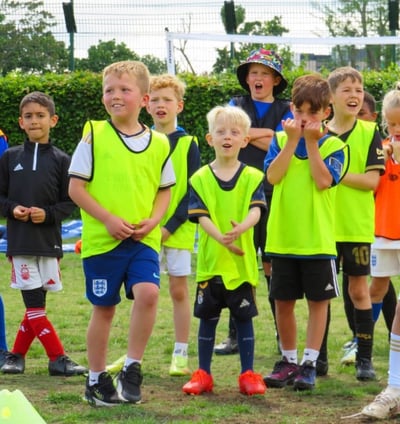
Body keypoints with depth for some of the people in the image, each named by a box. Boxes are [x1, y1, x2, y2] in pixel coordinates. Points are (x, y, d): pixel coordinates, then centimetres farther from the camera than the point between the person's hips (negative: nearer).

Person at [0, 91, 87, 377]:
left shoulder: (61, 160, 2)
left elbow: (70, 203, 2)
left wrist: (48, 214, -15)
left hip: (49, 241, 1)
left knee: (37, 305, 5)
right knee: (34, 305, -6)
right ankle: (58, 359, -3)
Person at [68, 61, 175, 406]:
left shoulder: (159, 144, 4)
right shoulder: (94, 136, -3)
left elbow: (165, 190, 13)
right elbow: (76, 187, -4)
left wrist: (153, 220, -6)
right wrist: (108, 219, -14)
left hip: (144, 239, 1)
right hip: (101, 239, -1)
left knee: (147, 293, -20)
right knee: (104, 308, 6)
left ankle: (132, 368, -4)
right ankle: (97, 380, 21)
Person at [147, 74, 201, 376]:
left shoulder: (188, 144, -1)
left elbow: (193, 193, -5)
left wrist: (171, 226, -14)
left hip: (178, 230, -2)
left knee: (179, 290, 2)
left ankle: (181, 356, 8)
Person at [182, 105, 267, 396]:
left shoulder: (252, 177, 1)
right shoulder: (201, 179, 1)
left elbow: (256, 209, -11)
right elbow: (201, 215, -8)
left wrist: (241, 228, -33)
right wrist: (221, 238, -25)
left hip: (242, 262, 0)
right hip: (211, 260, 0)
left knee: (244, 317, 6)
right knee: (208, 317, 8)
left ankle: (248, 374, 14)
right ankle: (203, 374, 17)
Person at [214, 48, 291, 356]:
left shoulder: (285, 110, 9)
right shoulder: (237, 106, 14)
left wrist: (247, 134, -3)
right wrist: (266, 133, -4)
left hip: (274, 194, -1)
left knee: (273, 264, -2)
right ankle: (236, 336, 5)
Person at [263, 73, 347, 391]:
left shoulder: (333, 146, -2)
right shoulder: (281, 140, 5)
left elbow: (323, 181, -18)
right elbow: (273, 176, -11)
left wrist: (311, 141, -16)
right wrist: (292, 140, -13)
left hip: (318, 239, -2)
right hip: (282, 237, 2)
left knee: (318, 300, 3)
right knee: (283, 301, 9)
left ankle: (310, 363, 10)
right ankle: (289, 361, 21)